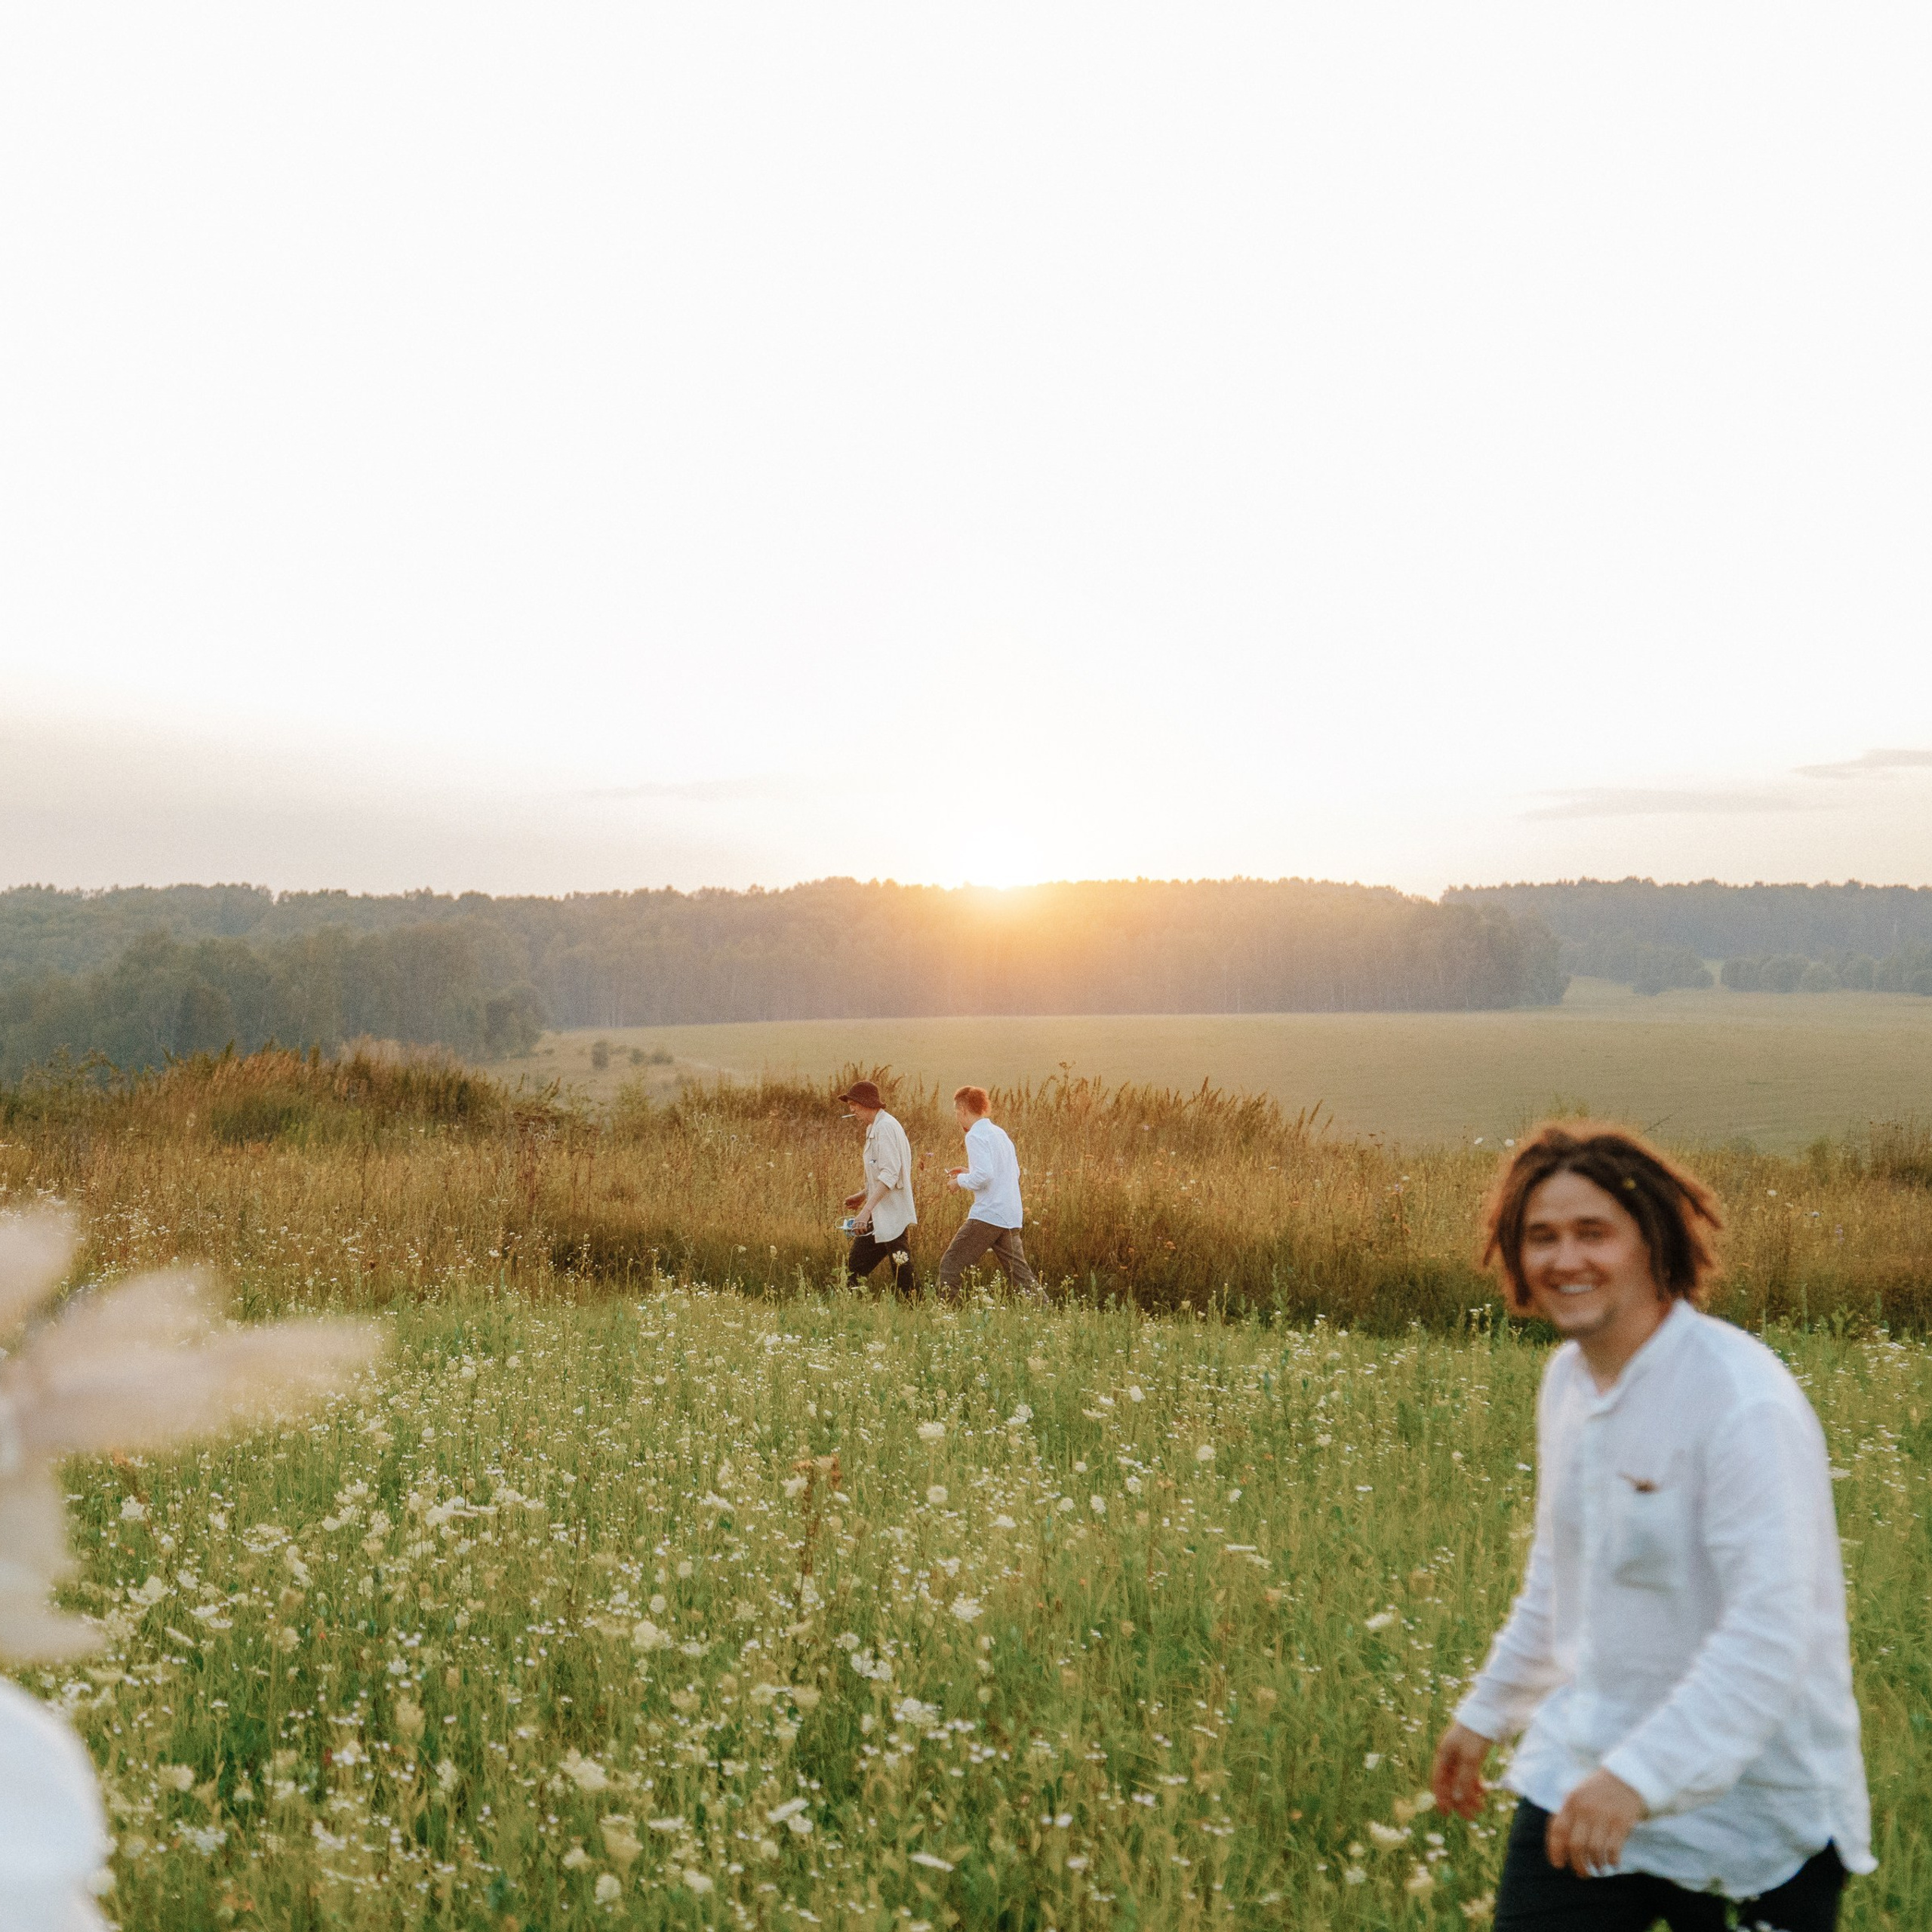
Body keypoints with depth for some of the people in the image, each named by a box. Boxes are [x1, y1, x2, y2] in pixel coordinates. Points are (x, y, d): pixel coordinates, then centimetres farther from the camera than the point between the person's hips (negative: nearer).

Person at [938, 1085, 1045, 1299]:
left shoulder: (976, 1136, -9)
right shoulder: (1000, 1133, 17)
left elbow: (983, 1176, -21)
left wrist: (961, 1180, -2)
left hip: (988, 1215, -8)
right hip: (1011, 1217, 9)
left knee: (950, 1265, -1)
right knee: (1020, 1274, 9)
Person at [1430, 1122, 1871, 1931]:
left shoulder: (1741, 1401, -21)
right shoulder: (1568, 1379, 5)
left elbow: (1773, 1628, -27)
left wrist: (1638, 1775, -32)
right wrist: (1487, 1711, 25)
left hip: (1752, 1817, -6)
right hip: (1583, 1777, 6)